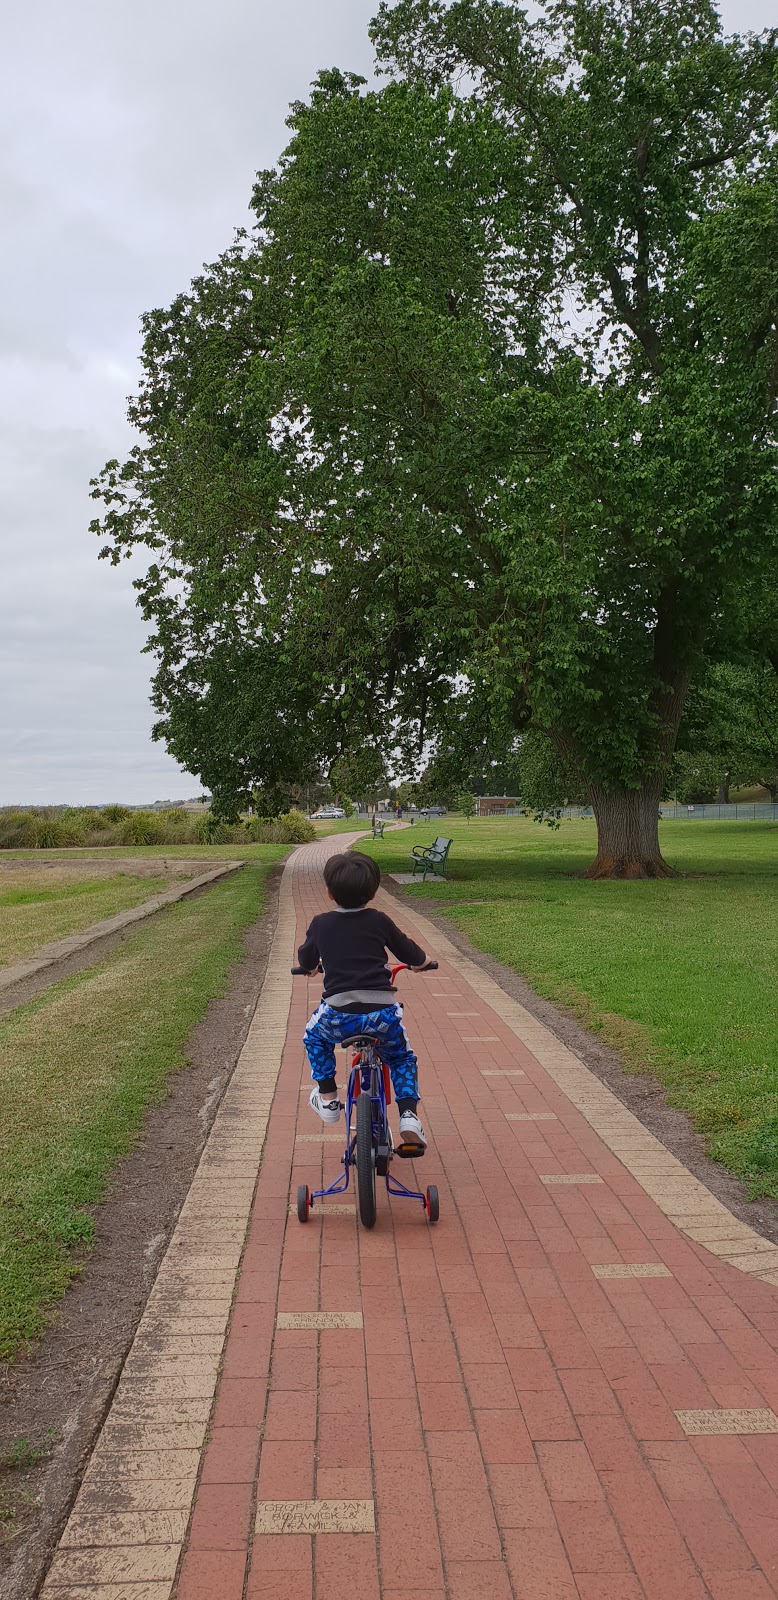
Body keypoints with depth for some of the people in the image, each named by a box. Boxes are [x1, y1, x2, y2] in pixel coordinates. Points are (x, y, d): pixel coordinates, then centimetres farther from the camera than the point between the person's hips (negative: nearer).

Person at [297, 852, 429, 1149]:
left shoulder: (321, 924, 8)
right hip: (383, 1013, 1)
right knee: (402, 1058, 27)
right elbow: (411, 954, 19)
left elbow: (306, 961, 25)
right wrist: (419, 962, 43)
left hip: (339, 1015, 0)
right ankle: (408, 1116, 9)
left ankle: (327, 1097, 27)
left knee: (315, 1036, 33)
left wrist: (312, 967, 49)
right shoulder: (379, 921, 7)